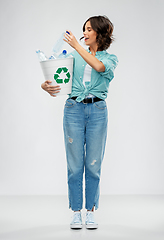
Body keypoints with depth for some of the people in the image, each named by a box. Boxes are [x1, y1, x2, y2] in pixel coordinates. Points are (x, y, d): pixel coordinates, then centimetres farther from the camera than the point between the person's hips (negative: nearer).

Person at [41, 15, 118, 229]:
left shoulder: (110, 59, 8)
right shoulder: (74, 56, 14)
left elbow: (99, 67, -16)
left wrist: (77, 45, -15)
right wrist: (46, 85, -16)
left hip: (97, 110, -1)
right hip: (73, 109, 1)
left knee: (93, 164, 2)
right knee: (75, 164, 2)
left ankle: (91, 211, 13)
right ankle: (76, 212, 11)